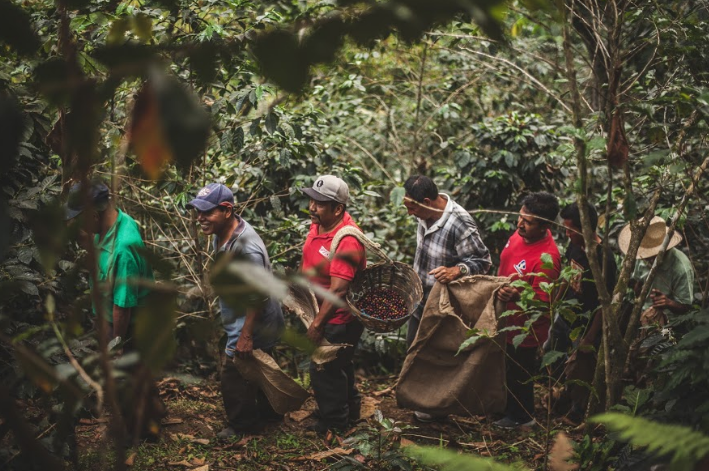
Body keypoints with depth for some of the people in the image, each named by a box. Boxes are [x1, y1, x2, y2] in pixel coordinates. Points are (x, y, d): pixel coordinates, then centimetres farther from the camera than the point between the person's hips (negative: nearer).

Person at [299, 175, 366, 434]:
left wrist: (317, 325, -32)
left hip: (340, 317, -9)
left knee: (324, 369, 3)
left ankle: (334, 422, 24)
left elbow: (338, 290, -35)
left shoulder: (347, 241, -33)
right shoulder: (319, 222, -4)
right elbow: (309, 261, 14)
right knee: (339, 364, 26)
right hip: (322, 307, 9)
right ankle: (350, 409, 46)